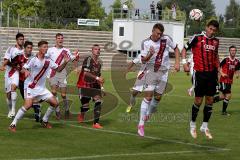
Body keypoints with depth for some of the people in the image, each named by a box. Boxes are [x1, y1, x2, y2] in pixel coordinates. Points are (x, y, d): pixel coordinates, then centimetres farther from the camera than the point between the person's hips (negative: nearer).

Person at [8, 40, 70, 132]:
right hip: (30, 86, -7)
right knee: (28, 105, -25)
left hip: (41, 88, 7)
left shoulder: (48, 61, 5)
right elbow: (22, 68, -17)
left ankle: (44, 121, 23)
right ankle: (13, 125, -17)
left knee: (55, 103, 3)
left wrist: (65, 62, -3)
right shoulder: (33, 60, -12)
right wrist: (26, 71, -40)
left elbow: (58, 69, 14)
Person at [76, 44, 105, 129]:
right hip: (85, 85, -6)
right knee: (85, 106, -4)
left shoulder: (99, 62, 9)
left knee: (98, 102, -13)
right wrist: (97, 78, -27)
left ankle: (96, 123, -8)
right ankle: (81, 115, 33)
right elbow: (86, 73, -23)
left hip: (94, 85, 6)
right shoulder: (88, 59, -15)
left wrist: (101, 86, 11)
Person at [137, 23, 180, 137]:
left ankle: (148, 115, 32)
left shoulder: (166, 39, -3)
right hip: (151, 71, -3)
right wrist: (150, 55, -27)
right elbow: (143, 60, -7)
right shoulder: (146, 43, -7)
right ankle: (141, 124, -11)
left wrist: (177, 62, 3)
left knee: (158, 97, 8)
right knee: (148, 96, -12)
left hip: (163, 72, 3)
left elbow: (176, 48, 12)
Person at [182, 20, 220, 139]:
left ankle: (205, 126, 16)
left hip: (212, 73, 5)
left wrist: (218, 66, 14)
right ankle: (192, 125, 16)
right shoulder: (197, 38, -5)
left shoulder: (216, 41, 10)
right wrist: (184, 63, -11)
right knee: (198, 100, -2)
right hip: (200, 73, -5)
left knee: (210, 100, 5)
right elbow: (184, 49, 1)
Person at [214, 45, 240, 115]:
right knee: (228, 95, -10)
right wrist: (222, 73, -19)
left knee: (222, 97, 12)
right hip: (224, 80, -7)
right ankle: (224, 111, 4)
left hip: (229, 81, 7)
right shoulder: (226, 60, -12)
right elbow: (219, 67, -5)